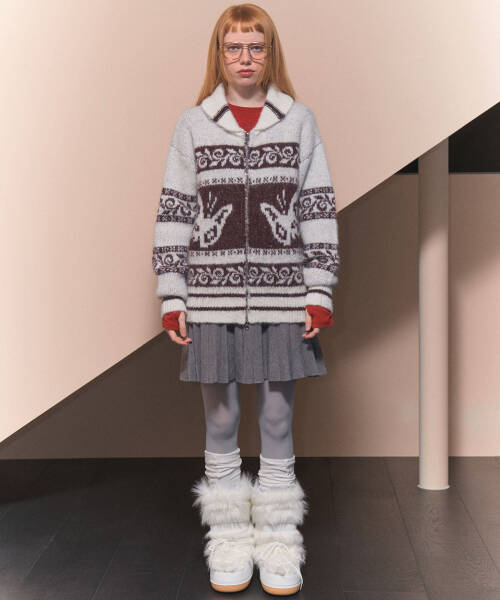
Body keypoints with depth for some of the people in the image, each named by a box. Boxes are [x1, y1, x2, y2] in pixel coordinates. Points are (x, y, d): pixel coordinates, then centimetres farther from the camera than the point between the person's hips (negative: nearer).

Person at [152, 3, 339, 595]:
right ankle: (229, 542, 23)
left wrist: (319, 293, -2)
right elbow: (173, 214, 4)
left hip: (282, 297, 0)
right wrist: (172, 298, -1)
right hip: (213, 296, 0)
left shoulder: (299, 120, 5)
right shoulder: (193, 124, 5)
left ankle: (278, 543, 22)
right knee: (221, 421, 8)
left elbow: (319, 210, 4)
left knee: (277, 422, 7)